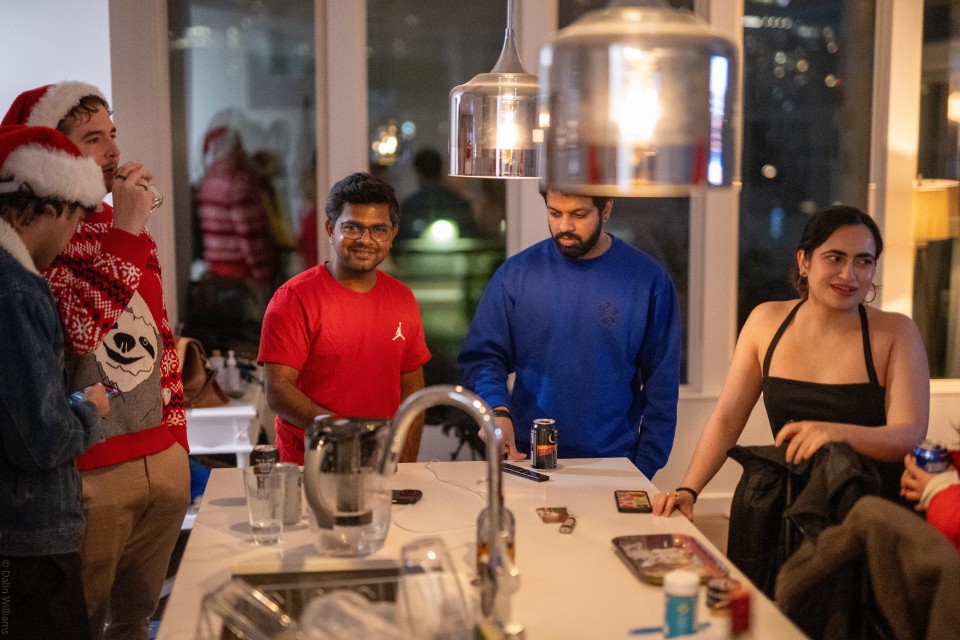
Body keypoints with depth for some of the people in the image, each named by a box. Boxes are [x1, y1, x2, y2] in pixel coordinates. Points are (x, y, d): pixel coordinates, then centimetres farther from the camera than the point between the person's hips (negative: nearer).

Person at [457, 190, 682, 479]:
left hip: (614, 465, 0)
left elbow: (661, 385, -1)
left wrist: (644, 466, -7)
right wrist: (497, 410, -20)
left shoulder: (649, 280, -3)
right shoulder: (515, 274, -1)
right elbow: (480, 357, -1)